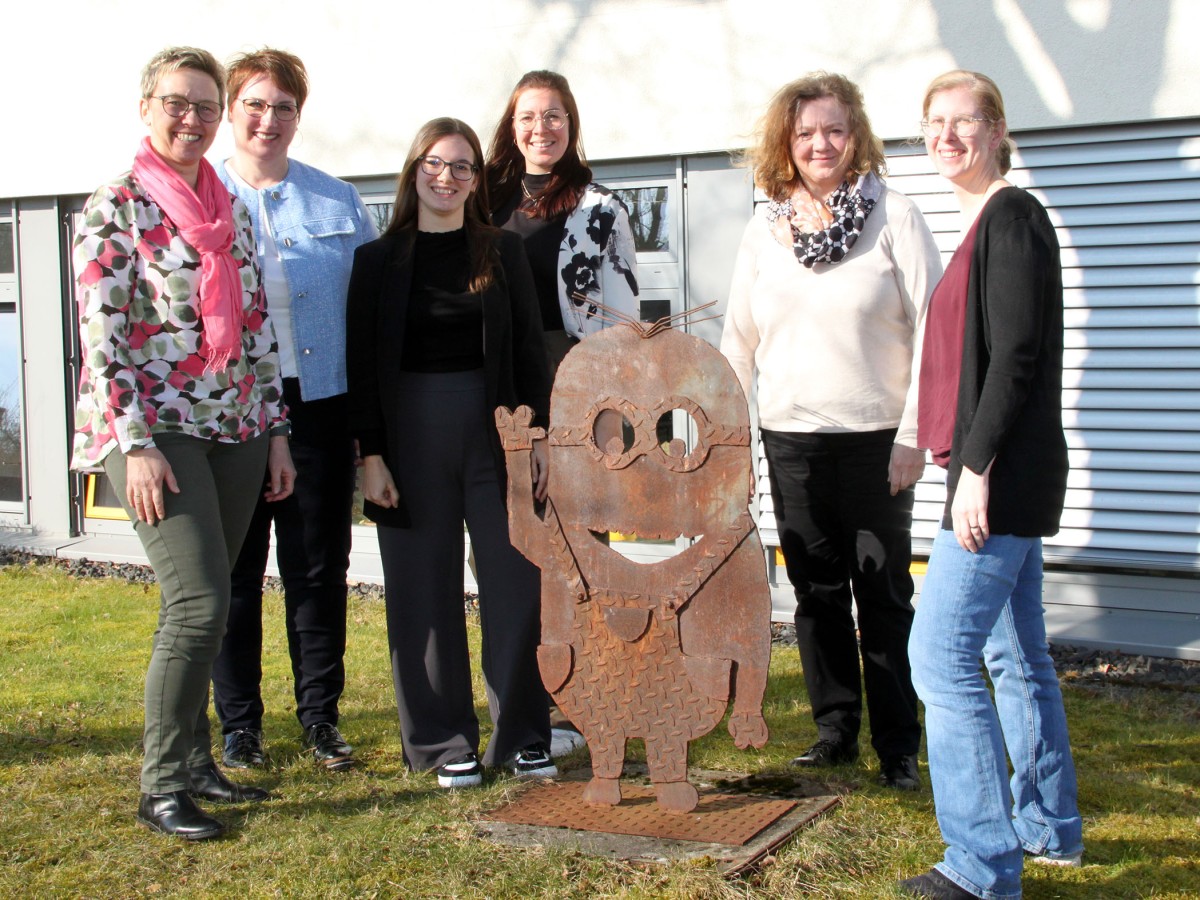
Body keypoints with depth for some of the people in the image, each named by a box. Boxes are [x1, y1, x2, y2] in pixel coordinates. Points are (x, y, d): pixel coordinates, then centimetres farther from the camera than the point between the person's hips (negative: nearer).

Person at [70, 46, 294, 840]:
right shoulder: (114, 209, -5)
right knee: (200, 603, -13)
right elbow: (101, 338, -10)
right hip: (156, 430, -6)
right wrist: (137, 444, -16)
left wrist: (276, 430, 11)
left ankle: (195, 761, 21)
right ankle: (162, 785, -1)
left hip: (236, 430, 6)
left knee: (201, 606, 10)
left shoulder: (233, 211, 13)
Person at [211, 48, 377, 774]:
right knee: (234, 574, 6)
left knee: (319, 571, 7)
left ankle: (321, 716, 20)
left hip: (318, 411, 1)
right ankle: (240, 723, 18)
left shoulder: (338, 203, 9)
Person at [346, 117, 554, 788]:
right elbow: (364, 363, 1)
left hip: (495, 430, 1)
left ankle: (522, 736, 12)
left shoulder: (503, 253, 7)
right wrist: (371, 454, -5)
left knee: (516, 582, 0)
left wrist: (542, 434, 0)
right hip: (412, 436, 0)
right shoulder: (380, 259, 4)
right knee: (425, 591, 4)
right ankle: (443, 741, 15)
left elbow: (529, 350, 7)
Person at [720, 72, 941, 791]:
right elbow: (740, 341, 13)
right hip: (792, 440, 4)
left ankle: (899, 748, 14)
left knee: (883, 595, 3)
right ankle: (835, 730, 24)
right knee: (817, 593, 11)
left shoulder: (894, 216, -4)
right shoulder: (764, 231, 8)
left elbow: (933, 328, -8)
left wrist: (913, 435, -13)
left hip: (876, 440, -4)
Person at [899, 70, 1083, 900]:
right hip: (1000, 478, 10)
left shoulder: (1011, 217, -13)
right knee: (1017, 654, 17)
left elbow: (1016, 358, -20)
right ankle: (1051, 829, 29)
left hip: (1003, 477, -10)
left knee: (941, 657, -10)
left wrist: (975, 469, -22)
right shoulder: (987, 221, 16)